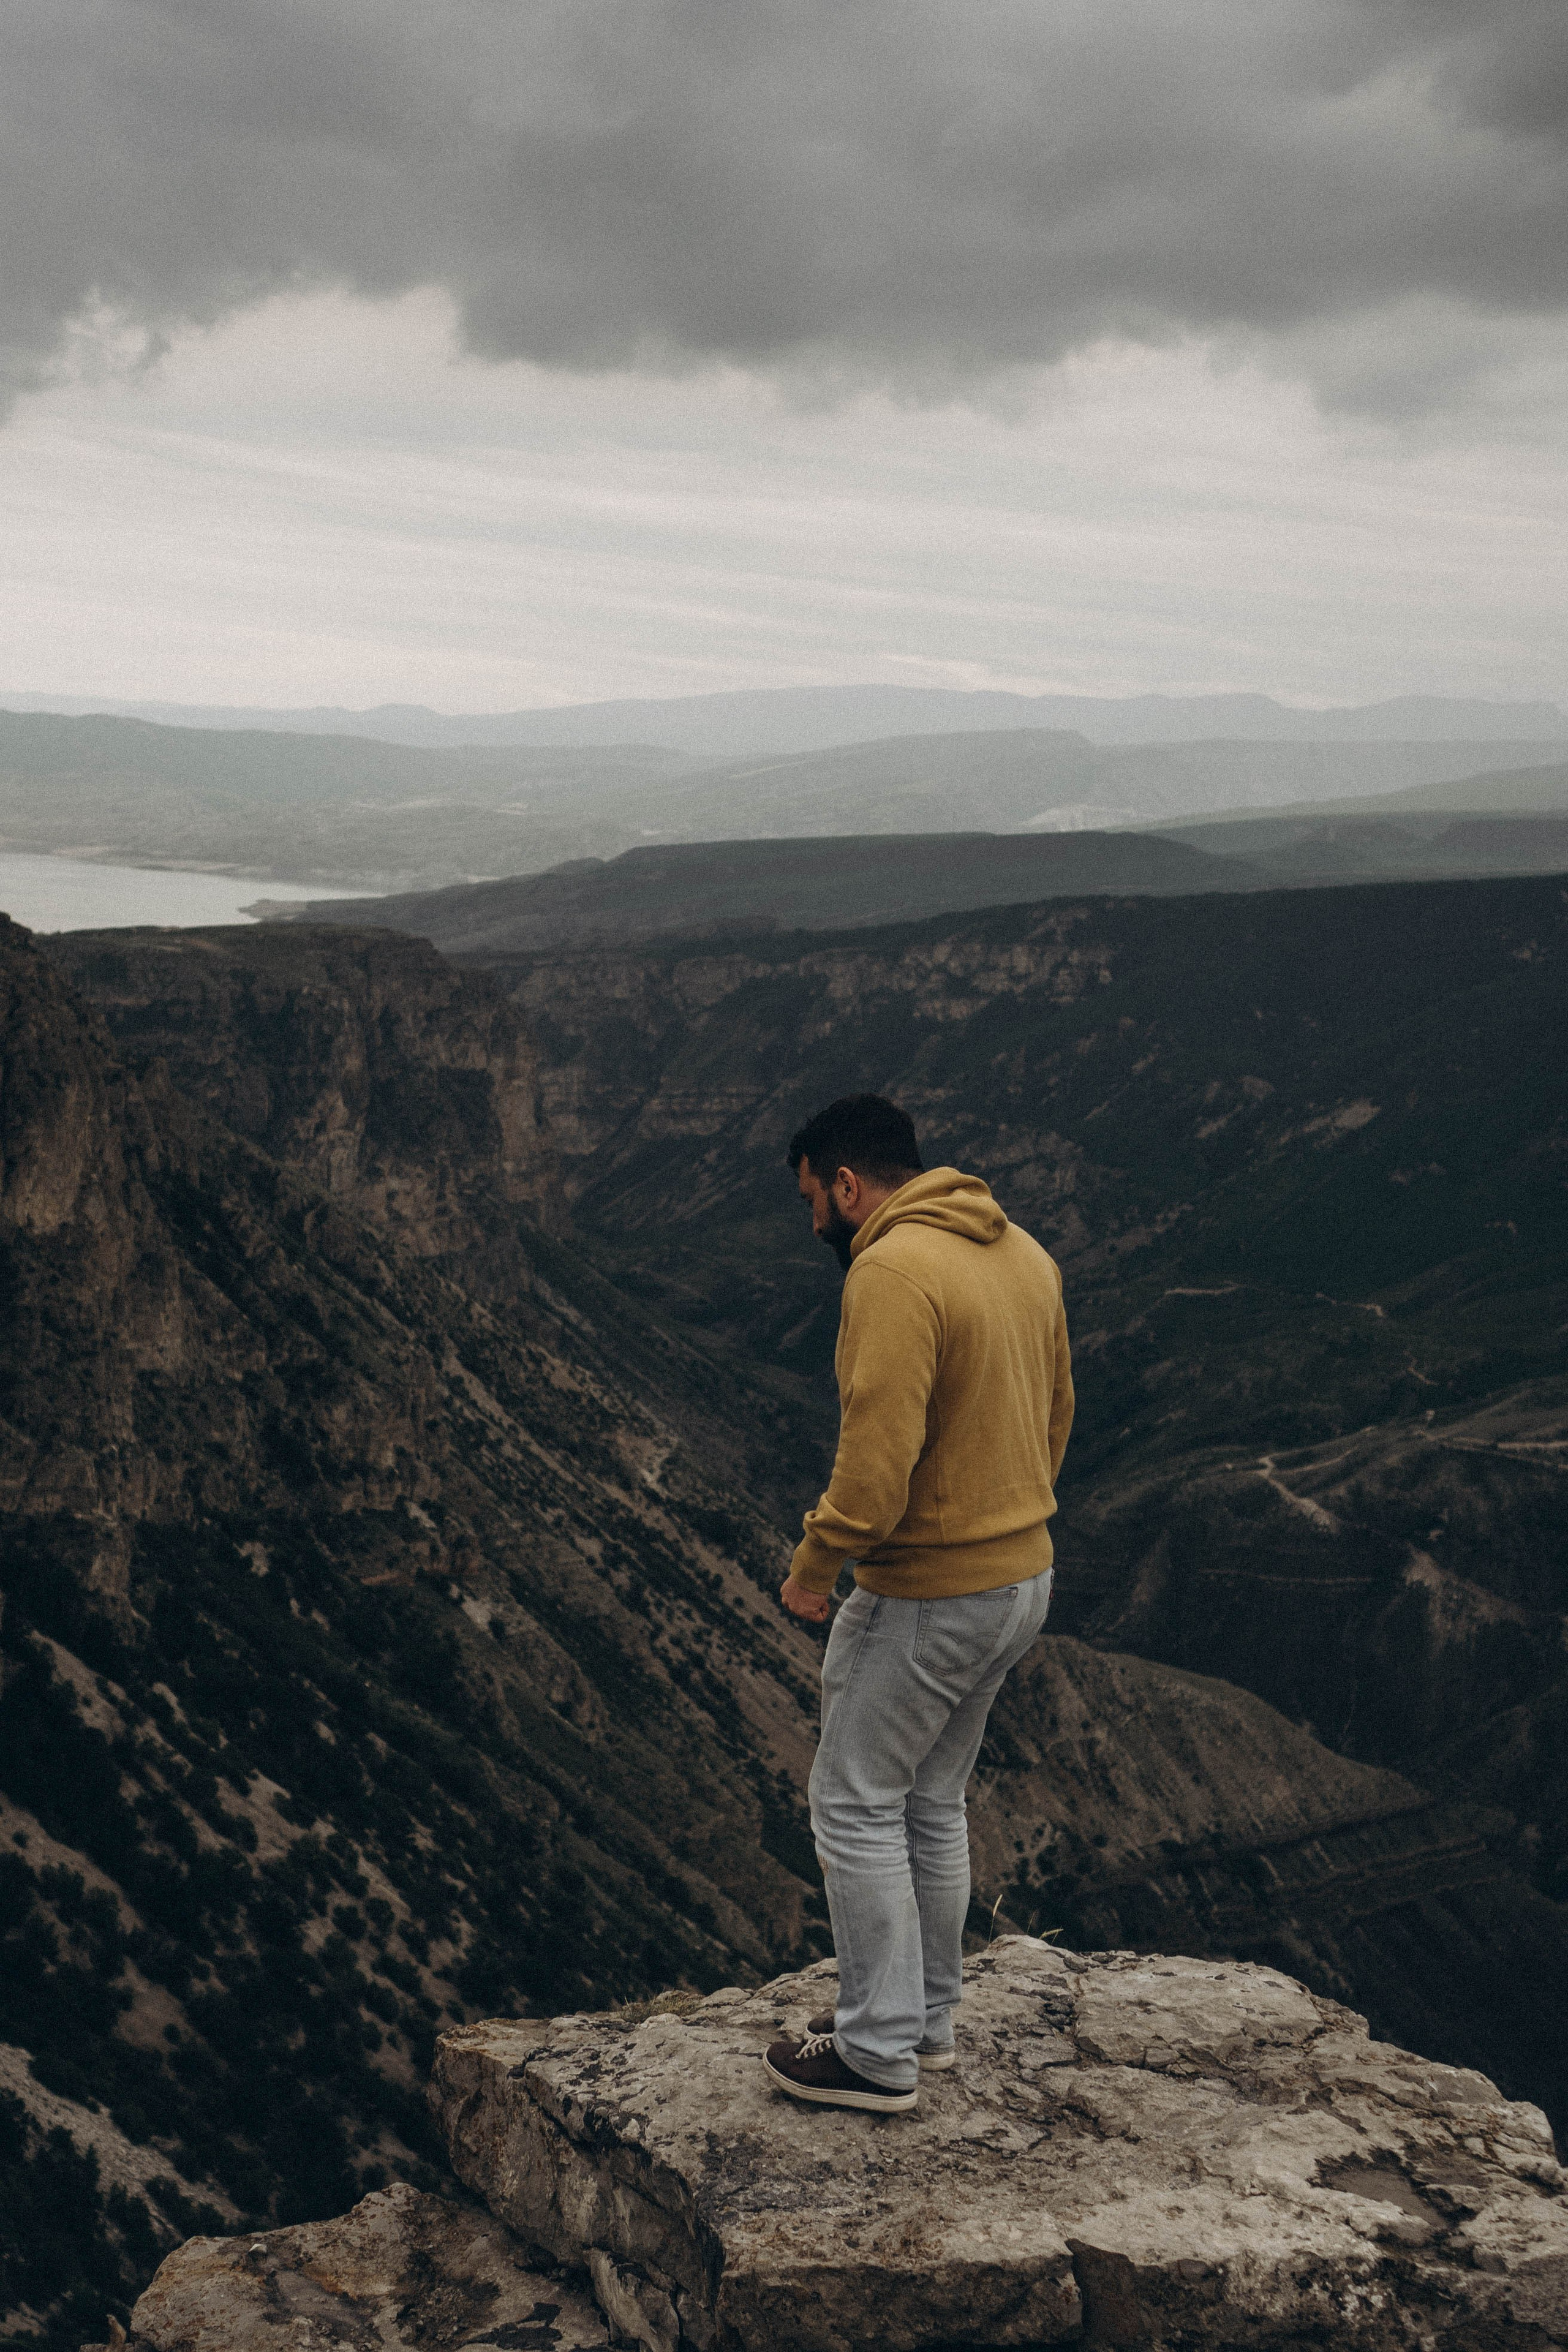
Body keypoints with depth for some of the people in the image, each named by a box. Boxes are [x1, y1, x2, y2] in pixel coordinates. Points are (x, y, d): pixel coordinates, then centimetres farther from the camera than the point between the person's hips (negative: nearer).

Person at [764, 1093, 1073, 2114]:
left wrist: (812, 1569, -12)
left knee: (858, 1806, 5)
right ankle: (928, 2017, 32)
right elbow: (1056, 1412, 16)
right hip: (1024, 1575, 9)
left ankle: (879, 2053, 13)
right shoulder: (1024, 1253, 7)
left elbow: (877, 1462, -26)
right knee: (932, 1803, 21)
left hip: (927, 1598, -9)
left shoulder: (892, 1273, -21)